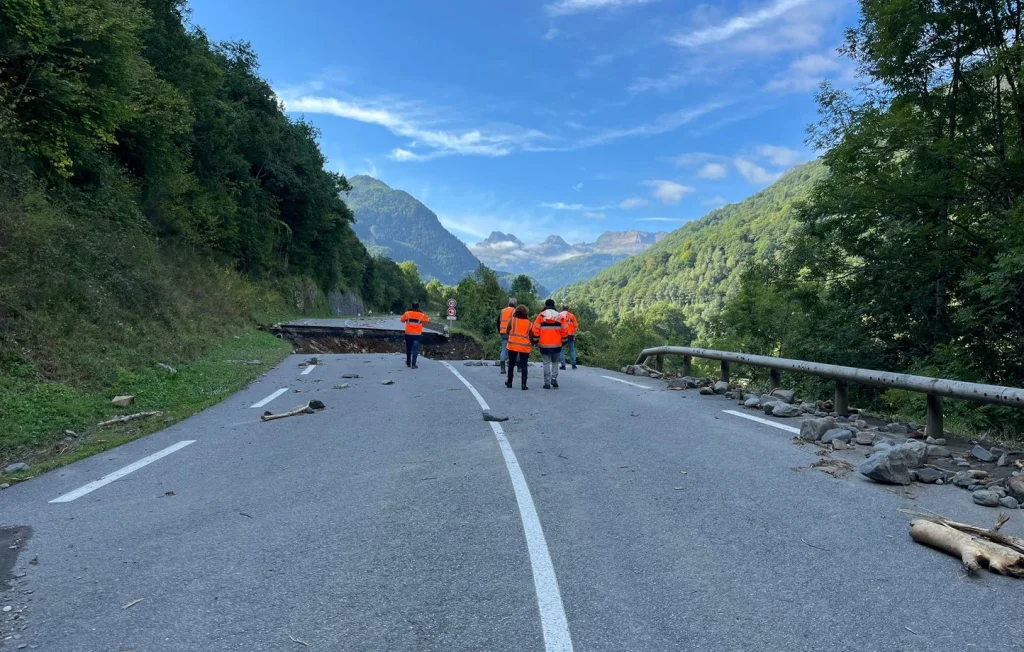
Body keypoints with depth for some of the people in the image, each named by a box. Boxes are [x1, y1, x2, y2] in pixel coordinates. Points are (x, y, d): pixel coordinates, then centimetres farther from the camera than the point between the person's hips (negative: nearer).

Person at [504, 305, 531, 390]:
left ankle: (509, 383, 22)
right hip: (525, 346, 0)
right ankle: (524, 384, -5)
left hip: (513, 345, 0)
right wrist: (531, 343, 20)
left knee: (511, 364, 14)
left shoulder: (512, 320, 0)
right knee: (524, 365, 2)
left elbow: (506, 332, 4)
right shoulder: (529, 323, 3)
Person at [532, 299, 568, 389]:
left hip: (544, 345, -2)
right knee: (555, 362, 18)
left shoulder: (541, 316, -2)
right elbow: (564, 330, 5)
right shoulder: (559, 316, 4)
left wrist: (535, 341, 5)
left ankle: (547, 383, 2)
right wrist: (564, 341, 16)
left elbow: (536, 330, -4)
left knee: (546, 363, 4)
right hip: (556, 345, 2)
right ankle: (554, 379, 4)